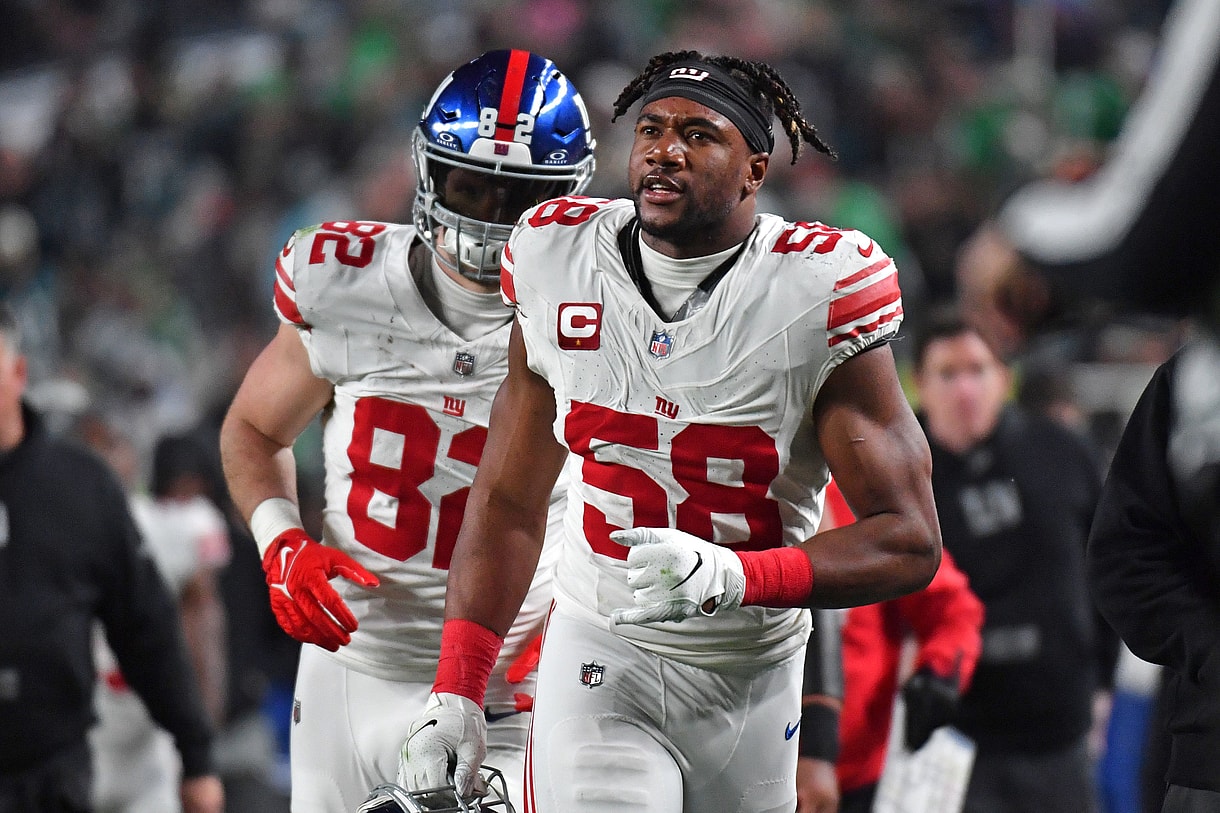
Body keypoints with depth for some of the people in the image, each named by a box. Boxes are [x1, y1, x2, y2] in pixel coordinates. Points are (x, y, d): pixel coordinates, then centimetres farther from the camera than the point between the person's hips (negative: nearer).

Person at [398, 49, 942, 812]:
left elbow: (909, 542, -14)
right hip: (601, 661, 1)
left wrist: (729, 576, -29)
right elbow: (509, 501, 8)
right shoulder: (561, 265, -2)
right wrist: (456, 693, -1)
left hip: (752, 673, -1)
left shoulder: (817, 295, -13)